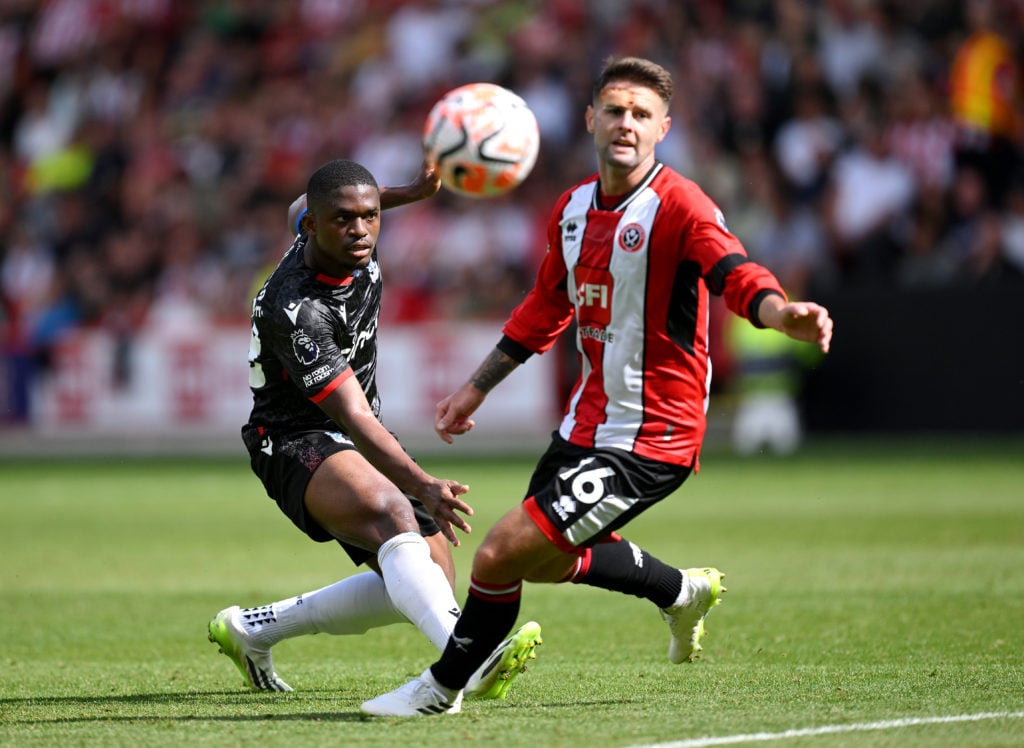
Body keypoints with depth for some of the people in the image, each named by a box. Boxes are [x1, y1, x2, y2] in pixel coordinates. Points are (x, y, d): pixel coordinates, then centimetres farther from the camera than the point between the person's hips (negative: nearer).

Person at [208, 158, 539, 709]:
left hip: (360, 444, 9)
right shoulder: (294, 310, -29)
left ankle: (254, 628, 15)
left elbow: (299, 208, 22)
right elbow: (354, 418, -35)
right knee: (392, 511, -39)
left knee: (431, 584, 2)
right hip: (297, 442, -9)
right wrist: (423, 486, -48)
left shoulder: (353, 245, -5)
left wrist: (411, 192, 14)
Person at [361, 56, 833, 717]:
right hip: (587, 421, 8)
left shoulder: (678, 206, -17)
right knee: (545, 562, 23)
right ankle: (682, 592, 43)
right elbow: (548, 306, 22)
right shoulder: (574, 208, 7)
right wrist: (478, 387, 28)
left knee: (501, 555, -12)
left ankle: (443, 687, 12)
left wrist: (785, 314, -56)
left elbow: (736, 276, -34)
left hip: (650, 438, -8)